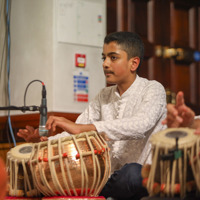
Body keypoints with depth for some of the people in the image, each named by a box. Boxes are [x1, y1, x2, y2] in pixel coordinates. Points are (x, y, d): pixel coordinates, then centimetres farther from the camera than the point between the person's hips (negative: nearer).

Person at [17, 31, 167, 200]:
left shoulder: (153, 90, -6)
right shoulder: (104, 96, 15)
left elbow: (140, 125, -27)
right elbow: (74, 132, 9)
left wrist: (82, 128, -35)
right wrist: (46, 140, -14)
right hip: (110, 174, 5)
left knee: (132, 173, -38)